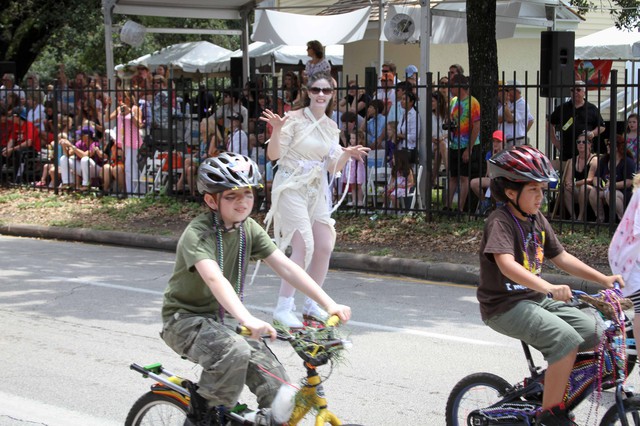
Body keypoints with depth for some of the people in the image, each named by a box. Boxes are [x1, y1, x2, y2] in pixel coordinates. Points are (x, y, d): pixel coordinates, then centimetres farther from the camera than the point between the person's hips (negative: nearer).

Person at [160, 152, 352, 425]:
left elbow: (286, 267, -7)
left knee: (277, 387, -11)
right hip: (185, 319, -6)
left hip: (222, 320, 6)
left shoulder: (249, 229, 0)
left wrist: (330, 304, -18)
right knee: (235, 351, -35)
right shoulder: (198, 234, -22)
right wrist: (247, 319, -55)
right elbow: (214, 278, -39)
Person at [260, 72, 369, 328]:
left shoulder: (331, 127, 10)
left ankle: (313, 304, 19)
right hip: (291, 188, -7)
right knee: (304, 246, -17)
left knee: (325, 246, 3)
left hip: (316, 190, 7)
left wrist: (348, 154, -8)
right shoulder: (295, 119, -9)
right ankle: (283, 308, -12)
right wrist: (277, 130, -30)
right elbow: (274, 154, -13)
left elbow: (332, 168, 10)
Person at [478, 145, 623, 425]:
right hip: (505, 306, -9)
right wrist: (549, 288, -47)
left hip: (535, 298, 9)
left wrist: (603, 279, 7)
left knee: (593, 331, -2)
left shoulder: (538, 220, 10)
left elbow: (560, 257, 16)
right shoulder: (500, 222, -18)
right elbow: (506, 264, -34)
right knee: (565, 338, -28)